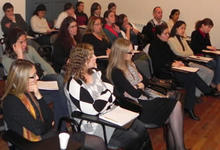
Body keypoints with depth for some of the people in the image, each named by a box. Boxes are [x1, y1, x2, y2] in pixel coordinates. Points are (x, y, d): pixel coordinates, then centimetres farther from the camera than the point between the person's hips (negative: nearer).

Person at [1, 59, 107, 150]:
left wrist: (39, 96, -8)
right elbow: (38, 129, -19)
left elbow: (50, 119, 4)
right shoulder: (11, 101, -17)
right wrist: (50, 124, 3)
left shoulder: (29, 93, 8)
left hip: (49, 134, 8)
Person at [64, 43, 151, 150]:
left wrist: (108, 99, -8)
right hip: (93, 123, -8)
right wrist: (107, 94, -12)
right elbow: (92, 110, -26)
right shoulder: (74, 84, -23)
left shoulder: (93, 72, 5)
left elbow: (109, 88, 14)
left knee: (141, 129, -2)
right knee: (133, 138, -16)